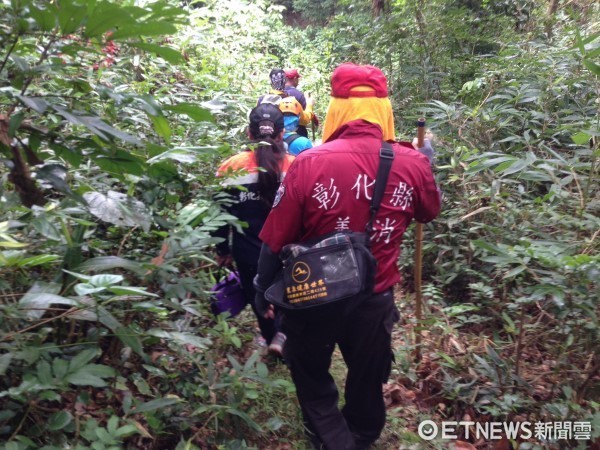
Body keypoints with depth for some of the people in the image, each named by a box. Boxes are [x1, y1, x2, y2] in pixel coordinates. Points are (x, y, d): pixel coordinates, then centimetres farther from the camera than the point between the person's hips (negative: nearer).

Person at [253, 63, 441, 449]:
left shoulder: (309, 163, -21)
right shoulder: (412, 163, -13)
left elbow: (276, 239, -14)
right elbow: (430, 213, 9)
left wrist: (263, 291, 4)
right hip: (377, 299, 3)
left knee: (313, 381, 25)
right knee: (368, 384, 27)